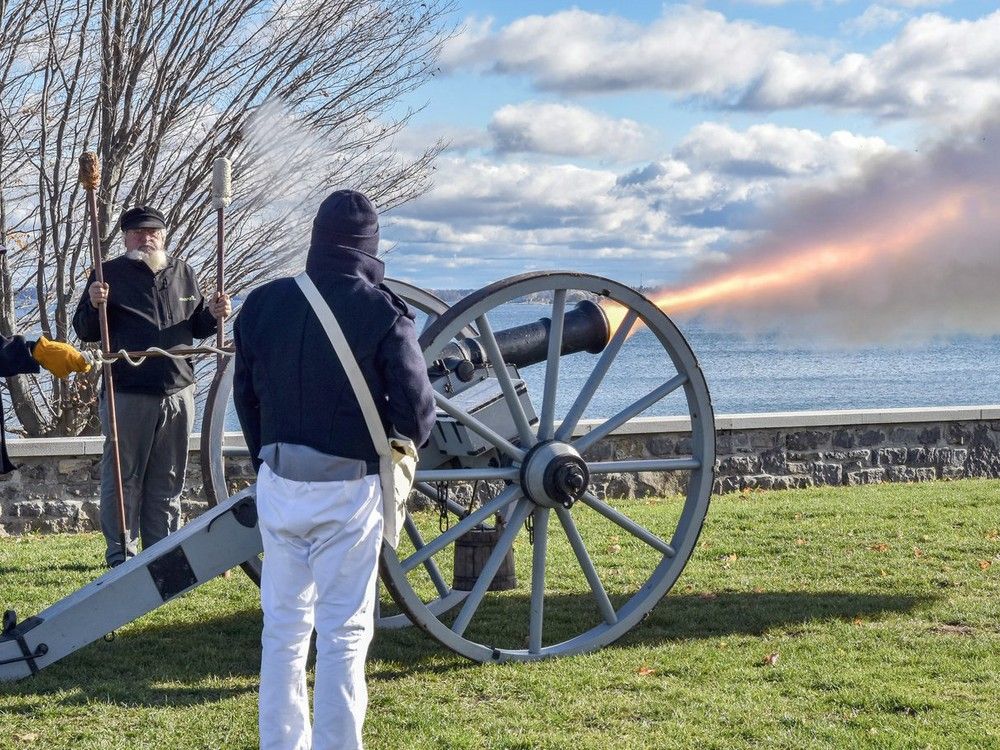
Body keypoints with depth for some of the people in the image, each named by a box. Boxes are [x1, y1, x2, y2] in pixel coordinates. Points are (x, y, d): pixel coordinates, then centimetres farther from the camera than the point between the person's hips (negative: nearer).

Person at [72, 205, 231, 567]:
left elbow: (197, 327, 22)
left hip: (177, 392, 4)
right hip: (127, 396, -4)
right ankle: (121, 554, 6)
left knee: (167, 482, 11)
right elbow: (85, 332, 1)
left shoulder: (183, 274, 13)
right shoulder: (110, 274, 2)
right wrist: (94, 305, -20)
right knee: (123, 477, 0)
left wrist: (213, 315, 0)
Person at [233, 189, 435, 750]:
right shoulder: (383, 313, -11)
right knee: (344, 631, 3)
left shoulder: (263, 304, 1)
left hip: (279, 482, 4)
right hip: (349, 490, -4)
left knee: (284, 625, 14)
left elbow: (246, 395, 9)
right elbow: (417, 411, -12)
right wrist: (399, 442, 10)